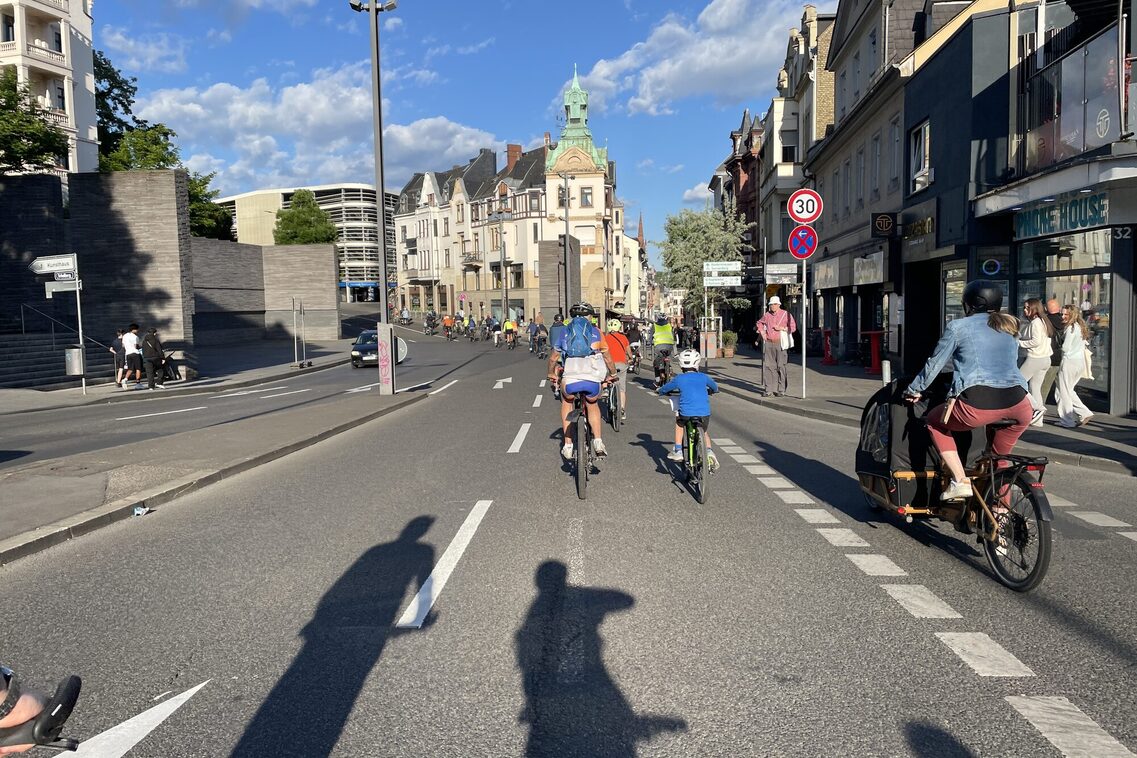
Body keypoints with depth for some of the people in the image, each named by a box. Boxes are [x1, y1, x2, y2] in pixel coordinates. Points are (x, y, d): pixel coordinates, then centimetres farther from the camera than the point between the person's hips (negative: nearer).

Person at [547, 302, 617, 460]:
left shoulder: (565, 332, 23)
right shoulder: (596, 332, 20)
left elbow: (553, 358, 29)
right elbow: (608, 358, 24)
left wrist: (551, 374, 47)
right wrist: (612, 374, 42)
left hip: (570, 378, 0)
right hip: (593, 379, 0)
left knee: (566, 402, 32)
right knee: (592, 404, 32)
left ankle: (568, 446, 25)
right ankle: (597, 441, 14)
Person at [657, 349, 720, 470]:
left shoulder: (679, 379, 4)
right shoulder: (703, 377, 11)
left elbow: (664, 389, 17)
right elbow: (715, 388, 30)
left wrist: (660, 390, 40)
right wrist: (710, 391, 52)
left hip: (687, 413, -2)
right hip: (705, 414, 2)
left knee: (679, 420, 32)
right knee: (704, 432, 31)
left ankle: (677, 451, 26)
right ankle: (709, 451, 5)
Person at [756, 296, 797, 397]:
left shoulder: (786, 314, 1)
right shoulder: (766, 315, 13)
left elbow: (793, 327, 0)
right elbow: (759, 323, 31)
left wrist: (781, 328, -11)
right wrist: (761, 331, 13)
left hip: (780, 343, -4)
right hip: (768, 343, 4)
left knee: (781, 366, -4)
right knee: (768, 366, 2)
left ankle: (781, 390, 1)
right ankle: (769, 389, 7)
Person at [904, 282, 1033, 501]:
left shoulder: (958, 327, 10)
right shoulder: (1009, 326, 24)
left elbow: (935, 364, 14)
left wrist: (914, 390, 28)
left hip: (977, 403, -5)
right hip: (1017, 404, 5)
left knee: (935, 422, 22)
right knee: (1000, 456, 29)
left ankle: (960, 480, 8)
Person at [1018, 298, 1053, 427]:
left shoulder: (1035, 322, -13)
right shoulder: (1043, 321, 16)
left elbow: (1036, 341, -22)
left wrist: (1019, 343, -12)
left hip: (1035, 358, -9)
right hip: (1045, 359, 9)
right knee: (1035, 387, 12)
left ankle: (1038, 407, -5)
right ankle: (1037, 420, 12)